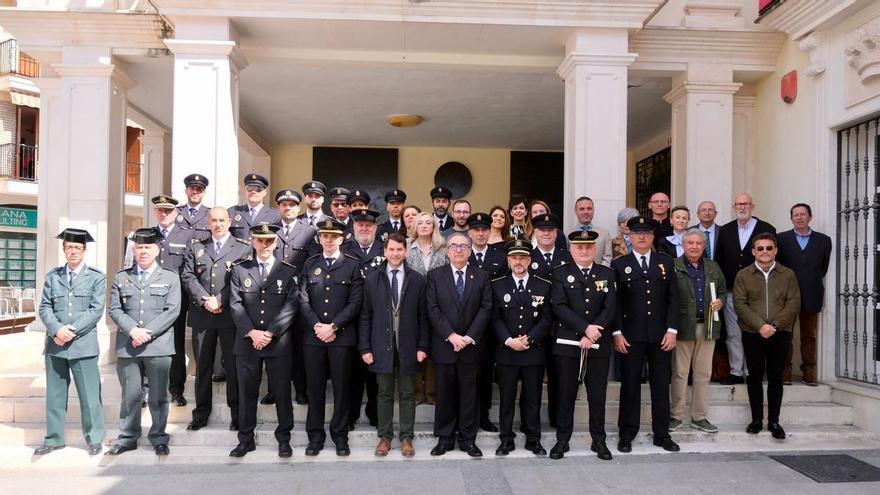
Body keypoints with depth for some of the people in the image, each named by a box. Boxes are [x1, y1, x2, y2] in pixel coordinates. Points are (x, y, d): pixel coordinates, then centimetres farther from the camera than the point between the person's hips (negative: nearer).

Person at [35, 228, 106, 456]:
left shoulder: (96, 277, 3)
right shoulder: (52, 276, 11)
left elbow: (96, 310, -5)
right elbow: (44, 307, 5)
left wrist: (72, 331, -13)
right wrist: (57, 329, -12)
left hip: (84, 344, -3)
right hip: (55, 344, 3)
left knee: (89, 394, 0)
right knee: (54, 393, 11)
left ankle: (94, 439, 11)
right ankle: (53, 438, 23)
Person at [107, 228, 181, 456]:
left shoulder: (170, 278, 7)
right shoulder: (121, 278, 13)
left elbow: (172, 310, -2)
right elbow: (115, 309, 5)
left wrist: (148, 333, -11)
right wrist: (133, 331, -10)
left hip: (159, 346, -1)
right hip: (127, 346, 2)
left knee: (158, 395, 4)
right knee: (130, 395, 7)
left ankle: (159, 438, 15)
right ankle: (128, 438, 20)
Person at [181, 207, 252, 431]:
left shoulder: (244, 248, 4)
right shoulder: (196, 248, 15)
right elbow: (187, 276, 4)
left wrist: (221, 301, -13)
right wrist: (205, 299, -10)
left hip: (231, 315, -3)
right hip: (202, 316, 3)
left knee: (233, 365, 2)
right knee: (203, 366, 9)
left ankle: (237, 413, 12)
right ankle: (201, 413, 20)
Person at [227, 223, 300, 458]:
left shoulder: (289, 271, 4)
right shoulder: (239, 271, 8)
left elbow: (291, 306, -4)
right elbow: (235, 305, 0)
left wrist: (270, 333, -13)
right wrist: (252, 332, -12)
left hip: (279, 342, -1)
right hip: (247, 342, 1)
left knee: (282, 392, 5)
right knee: (247, 392, 8)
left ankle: (284, 438, 18)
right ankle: (246, 439, 20)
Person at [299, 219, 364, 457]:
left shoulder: (353, 265, 3)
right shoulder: (309, 265, 12)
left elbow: (355, 301, -4)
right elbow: (303, 300, 6)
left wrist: (333, 326, -11)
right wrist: (316, 325, -8)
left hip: (342, 336, -2)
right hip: (313, 336, 2)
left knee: (342, 387, 4)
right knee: (315, 387, 7)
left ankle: (340, 436, 15)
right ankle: (315, 436, 17)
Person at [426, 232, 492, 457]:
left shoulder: (481, 276, 6)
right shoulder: (435, 275, 3)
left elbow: (486, 308, -1)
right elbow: (433, 309, -4)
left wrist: (469, 337, -11)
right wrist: (450, 335, -13)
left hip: (471, 345, 1)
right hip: (444, 345, -1)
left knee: (469, 394, 7)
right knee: (445, 394, 7)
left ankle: (468, 439, 18)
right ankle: (445, 438, 18)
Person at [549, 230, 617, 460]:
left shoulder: (607, 274, 8)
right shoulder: (560, 273, 2)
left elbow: (611, 308, 0)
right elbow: (559, 307, -9)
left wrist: (594, 333, -12)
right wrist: (586, 328, -16)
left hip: (599, 345, 2)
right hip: (567, 343, -1)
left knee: (598, 393, 8)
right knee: (565, 393, 5)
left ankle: (599, 439, 22)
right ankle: (562, 439, 17)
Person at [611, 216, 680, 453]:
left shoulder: (665, 262, 9)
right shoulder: (619, 265, 3)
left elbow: (673, 298, 5)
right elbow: (614, 302, 0)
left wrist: (672, 330, -3)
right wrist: (617, 332, -7)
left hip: (661, 335, 2)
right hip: (631, 336, -2)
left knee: (661, 384, 8)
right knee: (630, 385, 4)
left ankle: (662, 434, 20)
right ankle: (627, 434, 14)